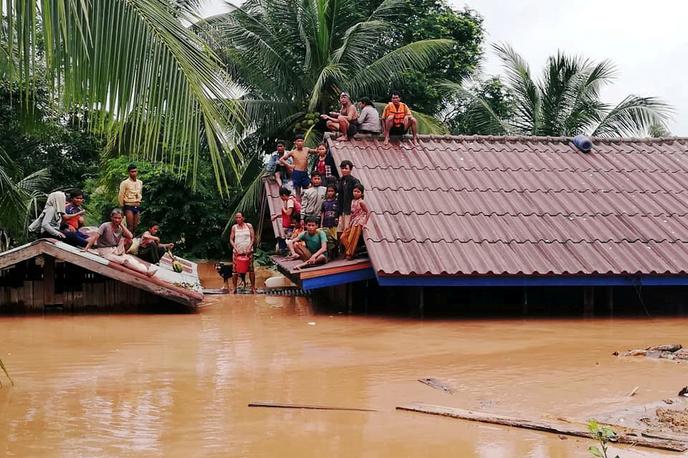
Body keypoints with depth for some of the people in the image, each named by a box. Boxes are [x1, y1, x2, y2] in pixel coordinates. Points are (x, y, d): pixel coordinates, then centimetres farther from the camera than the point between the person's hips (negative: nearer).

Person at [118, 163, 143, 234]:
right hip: (129, 206, -5)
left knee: (135, 226, 3)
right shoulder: (125, 183, -5)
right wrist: (122, 207, 0)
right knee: (130, 226, -11)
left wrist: (139, 201, 14)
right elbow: (121, 196, -3)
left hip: (137, 206, 5)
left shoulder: (140, 183, 13)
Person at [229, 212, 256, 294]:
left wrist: (249, 248, -11)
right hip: (237, 251, 1)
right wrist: (236, 248, -10)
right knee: (235, 270, -1)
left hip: (248, 251, -1)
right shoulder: (234, 227, 6)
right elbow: (231, 239, 5)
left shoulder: (249, 226, 3)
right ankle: (234, 288, 7)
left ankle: (253, 287, 7)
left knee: (251, 269, 0)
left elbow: (253, 238, 1)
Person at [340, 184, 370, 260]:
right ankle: (348, 252, 14)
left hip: (358, 222, -8)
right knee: (343, 237, 4)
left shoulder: (361, 202, -11)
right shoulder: (353, 201, 11)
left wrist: (365, 222, -12)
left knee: (353, 238, -4)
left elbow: (367, 212, -10)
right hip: (353, 221, 8)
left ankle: (350, 254, 8)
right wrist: (349, 223, 15)